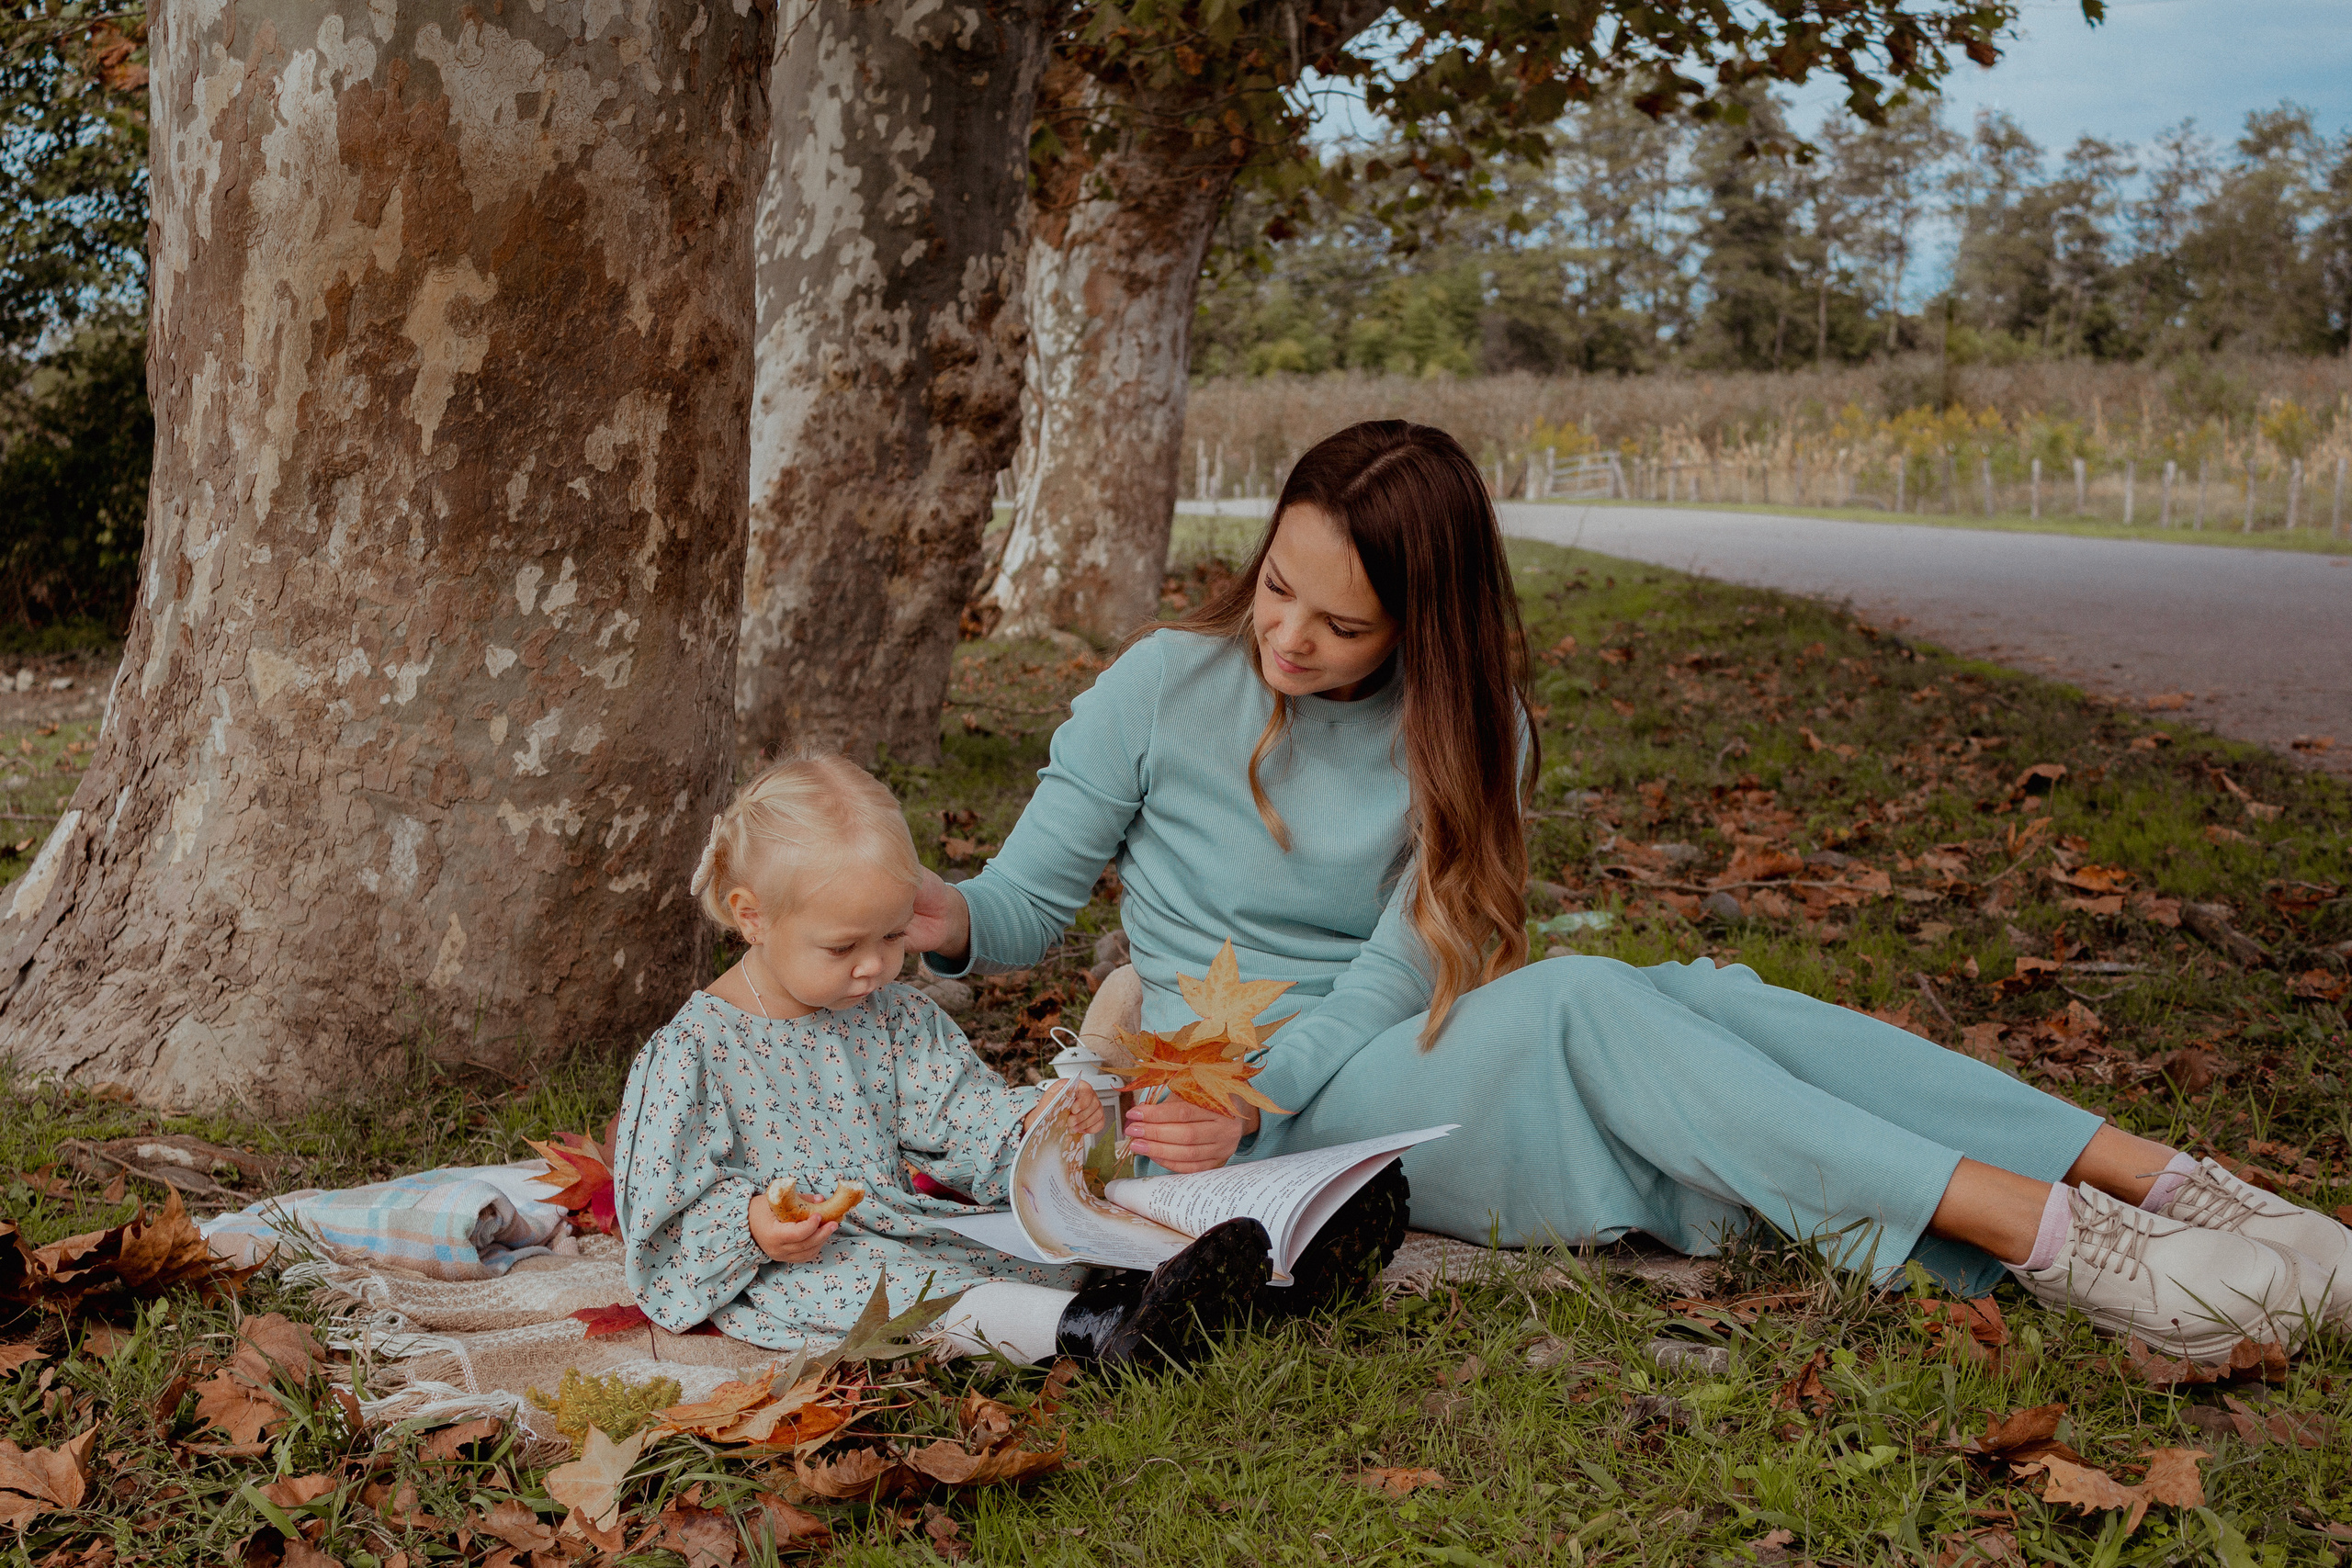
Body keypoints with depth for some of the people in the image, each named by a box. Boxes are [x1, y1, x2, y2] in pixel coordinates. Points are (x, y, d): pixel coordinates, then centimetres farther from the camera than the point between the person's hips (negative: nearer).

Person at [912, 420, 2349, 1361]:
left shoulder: (1462, 728, 2)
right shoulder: (1164, 686, -5)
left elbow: (1395, 975, -9)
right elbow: (1028, 905, 2)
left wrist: (1250, 1100, -26)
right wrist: (949, 920, -22)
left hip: (1398, 1066, 4)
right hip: (1258, 1112, -3)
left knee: (1696, 993, -26)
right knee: (1583, 1004, -31)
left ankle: (2161, 1181, -30)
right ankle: (2056, 1242, -39)